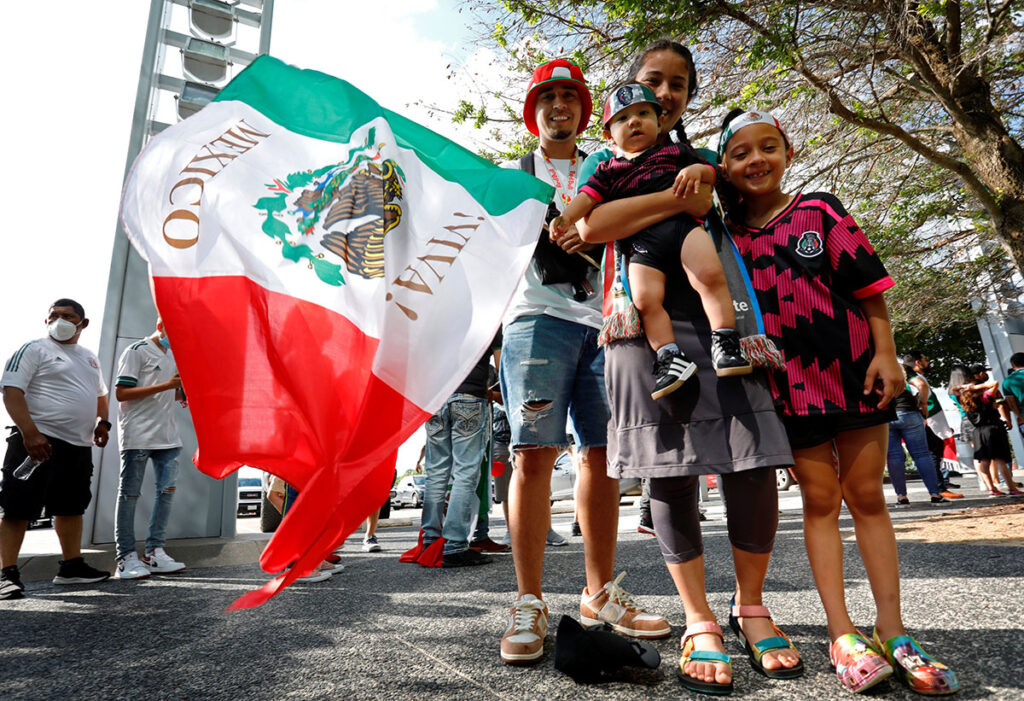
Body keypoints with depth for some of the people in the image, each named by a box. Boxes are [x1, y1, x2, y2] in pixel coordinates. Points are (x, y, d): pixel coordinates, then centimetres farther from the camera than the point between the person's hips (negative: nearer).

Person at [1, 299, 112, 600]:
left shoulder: (89, 358, 18)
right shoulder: (33, 350, -3)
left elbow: (100, 395, 28)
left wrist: (102, 422, 8)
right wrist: (30, 434, -23)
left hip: (79, 446, 7)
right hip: (39, 442, -7)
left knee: (72, 507, 13)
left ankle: (72, 567, 23)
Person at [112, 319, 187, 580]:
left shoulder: (172, 355, 19)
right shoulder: (137, 350, -5)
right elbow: (121, 393, -13)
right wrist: (166, 385, -20)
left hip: (166, 435, 7)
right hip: (138, 434, -7)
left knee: (167, 490, 4)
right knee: (129, 494, 0)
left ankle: (154, 552, 11)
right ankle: (126, 558, 5)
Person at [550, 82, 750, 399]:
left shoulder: (675, 151, 26)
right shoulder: (609, 169, 26)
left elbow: (711, 173, 22)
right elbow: (588, 195, 12)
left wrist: (697, 169, -2)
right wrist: (566, 218, -6)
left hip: (680, 223, 0)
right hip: (640, 242, 1)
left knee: (711, 275, -24)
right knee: (645, 299, -20)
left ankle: (725, 343, -19)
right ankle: (670, 358, -16)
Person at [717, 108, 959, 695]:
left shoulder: (820, 211, 1)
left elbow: (868, 285, 0)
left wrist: (885, 354, -6)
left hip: (852, 369, 0)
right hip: (788, 383, 0)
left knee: (867, 495, 5)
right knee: (820, 499, 4)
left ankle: (892, 631, 15)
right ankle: (843, 634, 10)